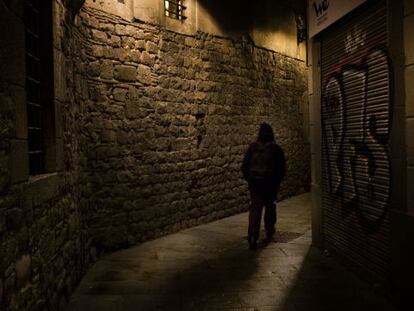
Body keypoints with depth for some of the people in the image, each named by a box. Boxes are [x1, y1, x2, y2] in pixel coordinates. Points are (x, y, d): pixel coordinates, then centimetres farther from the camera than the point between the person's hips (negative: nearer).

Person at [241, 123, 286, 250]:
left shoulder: (252, 147, 0)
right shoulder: (276, 149, -2)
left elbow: (244, 166, 2)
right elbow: (282, 168, 1)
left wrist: (248, 179, 14)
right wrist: (277, 181, 14)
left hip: (255, 182, 0)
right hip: (271, 183, 0)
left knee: (255, 209, 0)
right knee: (270, 208, 18)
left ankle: (252, 237, -10)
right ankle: (269, 233, 30)